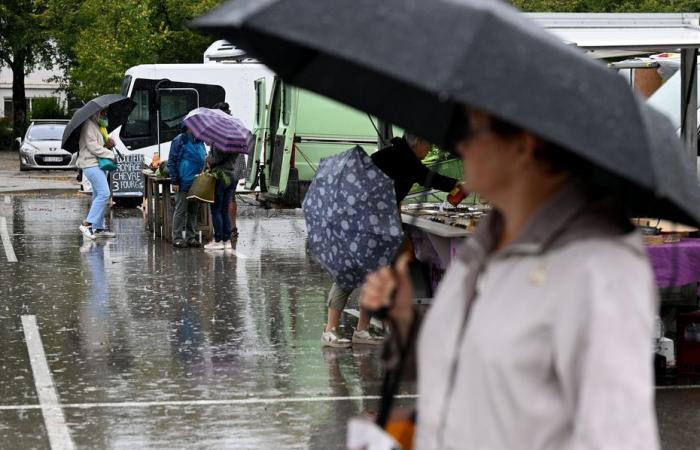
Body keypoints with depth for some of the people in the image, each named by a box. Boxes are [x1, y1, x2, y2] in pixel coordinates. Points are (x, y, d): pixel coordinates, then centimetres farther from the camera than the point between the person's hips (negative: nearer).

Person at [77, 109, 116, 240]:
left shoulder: (98, 126, 23)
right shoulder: (89, 125, -10)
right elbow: (92, 146, -19)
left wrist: (109, 144, 7)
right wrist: (110, 154, -13)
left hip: (98, 165, 11)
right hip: (91, 164, -11)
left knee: (99, 196, 11)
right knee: (104, 193, -19)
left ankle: (99, 228, 14)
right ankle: (87, 224, -21)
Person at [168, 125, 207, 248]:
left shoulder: (199, 141, 12)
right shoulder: (180, 141, -8)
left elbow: (204, 159, 25)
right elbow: (171, 162, -9)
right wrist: (174, 181, -12)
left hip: (197, 183, 7)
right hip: (183, 183, -7)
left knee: (193, 211, 11)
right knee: (181, 210, -2)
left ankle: (190, 237, 18)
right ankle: (177, 238, 3)